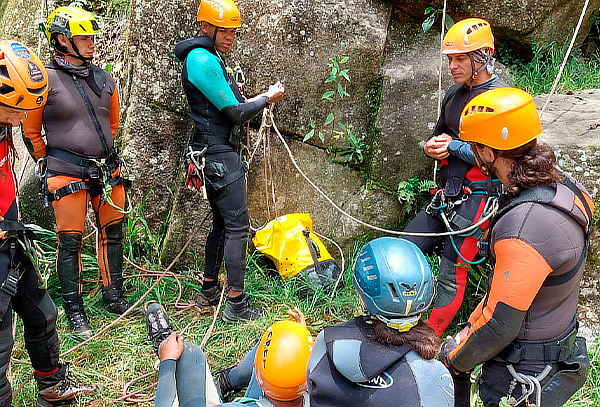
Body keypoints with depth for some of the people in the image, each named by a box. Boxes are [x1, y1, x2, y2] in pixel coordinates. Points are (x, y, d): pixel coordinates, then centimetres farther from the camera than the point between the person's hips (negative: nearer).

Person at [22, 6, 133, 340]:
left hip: (107, 169, 5)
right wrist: (50, 164, 6)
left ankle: (114, 297, 28)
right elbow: (31, 132, 1)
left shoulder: (105, 80, 7)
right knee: (71, 241, 1)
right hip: (67, 175, -5)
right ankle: (74, 310, 15)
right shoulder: (46, 80, -8)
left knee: (112, 233, 11)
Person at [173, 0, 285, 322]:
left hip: (214, 155, 11)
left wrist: (258, 99, 9)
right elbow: (236, 113, -16)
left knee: (221, 224, 16)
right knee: (237, 226, -7)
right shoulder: (203, 60, -16)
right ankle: (236, 305, -1)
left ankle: (208, 292, 26)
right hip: (221, 154, -11)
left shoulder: (207, 57, 17)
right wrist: (267, 98, -2)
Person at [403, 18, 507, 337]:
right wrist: (434, 147, 1)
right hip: (446, 195, 8)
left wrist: (454, 146, -17)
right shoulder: (455, 93, 11)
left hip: (476, 198, -8)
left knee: (452, 276, -2)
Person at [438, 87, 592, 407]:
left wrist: (454, 360, -9)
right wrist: (469, 329, 11)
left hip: (525, 379, -8)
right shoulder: (559, 187, -3)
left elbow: (500, 324, -26)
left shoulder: (525, 228, -34)